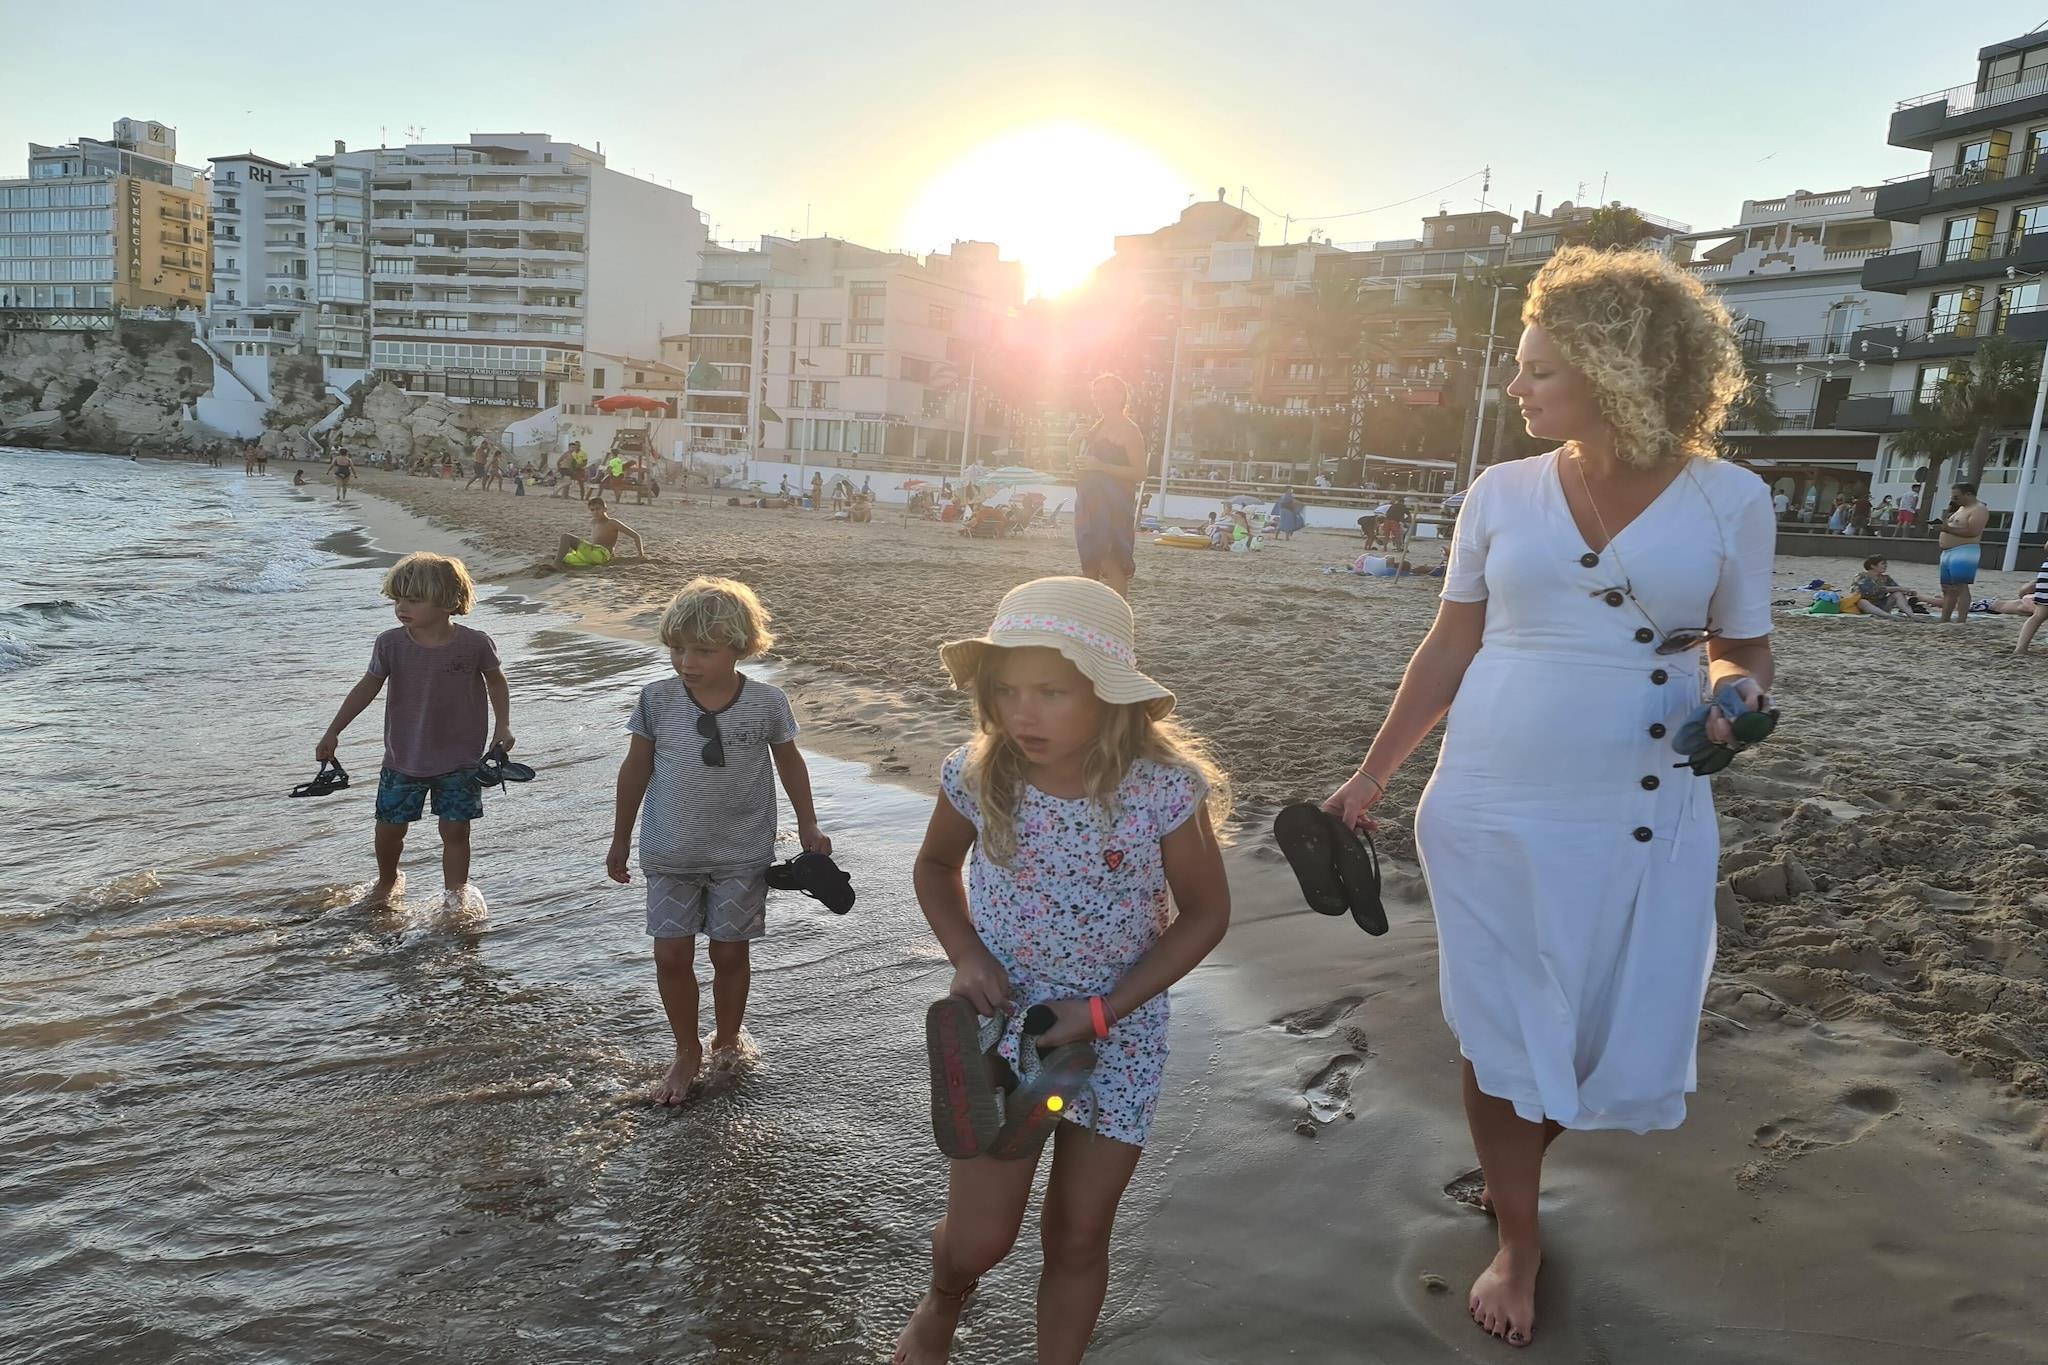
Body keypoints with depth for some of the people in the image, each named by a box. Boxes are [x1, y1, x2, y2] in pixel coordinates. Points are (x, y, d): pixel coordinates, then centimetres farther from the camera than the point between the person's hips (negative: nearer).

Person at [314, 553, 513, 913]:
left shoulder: (475, 644, -13)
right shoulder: (391, 643, -8)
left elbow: (496, 682, 4)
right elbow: (367, 687, 2)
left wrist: (503, 725, -6)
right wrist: (333, 732, 0)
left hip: (459, 761, -2)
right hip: (402, 760, 2)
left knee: (455, 830, 2)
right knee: (388, 828, 10)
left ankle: (456, 895, 20)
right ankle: (386, 883, 39)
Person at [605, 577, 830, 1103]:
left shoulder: (766, 702, -10)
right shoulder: (657, 699, -8)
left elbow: (789, 762, 7)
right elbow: (636, 769, 5)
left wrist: (808, 827, 9)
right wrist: (620, 840, 11)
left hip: (741, 855, -1)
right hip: (669, 854, 1)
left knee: (730, 953, 9)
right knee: (671, 956, 2)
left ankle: (726, 1041, 34)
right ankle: (687, 1053, 23)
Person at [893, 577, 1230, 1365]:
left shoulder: (1162, 790, -22)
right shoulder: (976, 775, -16)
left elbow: (1205, 913, -10)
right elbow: (936, 865, 5)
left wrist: (1105, 1010, -16)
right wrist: (965, 954, -12)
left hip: (1117, 1041, -1)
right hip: (1002, 1026, 1)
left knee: (1077, 1239, 13)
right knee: (977, 1239, 8)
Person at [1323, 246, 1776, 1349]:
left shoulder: (1730, 500, -3)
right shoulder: (1501, 494, 1)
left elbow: (1744, 649, 7)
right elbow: (1449, 648, 7)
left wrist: (1738, 695, -17)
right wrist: (1371, 775, 7)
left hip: (1641, 824, 0)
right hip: (1485, 812, 1)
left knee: (1625, 1054, 9)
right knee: (1496, 1038, 9)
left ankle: (1512, 1158, 42)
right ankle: (1517, 1239, 33)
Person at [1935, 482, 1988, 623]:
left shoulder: (1978, 510, -9)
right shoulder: (1961, 508, 22)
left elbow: (1973, 532, -22)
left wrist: (1948, 528, -22)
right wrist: (1947, 516, 13)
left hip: (1963, 553, -10)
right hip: (1948, 553, 10)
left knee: (1961, 588, -13)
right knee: (1947, 589, 11)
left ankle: (1961, 622, -15)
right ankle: (1944, 621, 14)